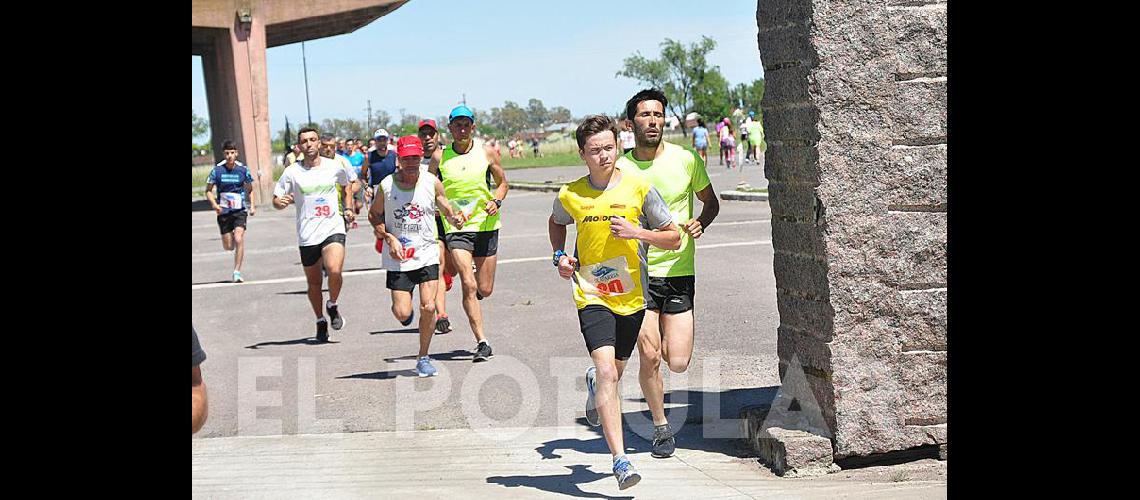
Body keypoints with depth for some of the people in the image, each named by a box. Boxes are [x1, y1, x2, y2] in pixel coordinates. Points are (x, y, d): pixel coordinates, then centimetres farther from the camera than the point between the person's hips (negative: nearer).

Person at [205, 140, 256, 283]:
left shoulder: (243, 170, -1)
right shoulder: (217, 170, -4)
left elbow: (250, 190, 13)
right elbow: (208, 190, 4)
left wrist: (252, 206, 0)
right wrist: (214, 204, -13)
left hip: (240, 210, -1)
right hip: (223, 212, 1)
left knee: (238, 239, -19)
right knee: (228, 246, 3)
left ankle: (237, 271, -11)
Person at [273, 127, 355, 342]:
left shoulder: (335, 166, 3)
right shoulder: (292, 172, -1)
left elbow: (346, 184, 25)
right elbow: (276, 200, 4)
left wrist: (348, 208, 17)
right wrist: (281, 202, -18)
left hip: (333, 229, -1)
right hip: (307, 235, 1)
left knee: (334, 270, -24)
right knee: (313, 282, 10)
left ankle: (333, 305, 4)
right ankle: (320, 321, 31)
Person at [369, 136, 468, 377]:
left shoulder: (432, 183, -4)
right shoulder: (386, 185, -6)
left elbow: (448, 210, 8)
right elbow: (374, 215, 7)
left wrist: (456, 218, -16)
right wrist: (390, 239, -7)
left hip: (427, 255, 1)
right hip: (398, 258, -1)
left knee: (428, 307, -11)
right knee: (402, 313, -7)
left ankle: (423, 358, 9)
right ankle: (403, 307, 33)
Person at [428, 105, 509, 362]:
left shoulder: (486, 153, 2)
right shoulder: (440, 158, 0)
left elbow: (502, 182, 12)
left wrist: (496, 201, -7)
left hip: (485, 224, 2)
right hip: (456, 226, -2)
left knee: (485, 289, 7)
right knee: (468, 285, -15)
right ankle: (482, 342, -11)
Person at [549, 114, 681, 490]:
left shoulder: (639, 188, -6)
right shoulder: (571, 195, -2)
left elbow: (674, 238, 0)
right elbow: (556, 223, 23)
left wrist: (636, 232, -16)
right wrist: (560, 256, 5)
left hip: (631, 297, 1)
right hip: (592, 296, -1)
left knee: (613, 374, 16)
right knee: (608, 373, -19)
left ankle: (593, 383, 54)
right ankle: (620, 459, -21)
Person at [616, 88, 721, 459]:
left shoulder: (686, 160, -2)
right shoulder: (620, 169, -2)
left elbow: (711, 202, 12)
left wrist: (700, 223, -10)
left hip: (679, 272, 1)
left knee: (678, 364, -4)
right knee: (649, 357, -7)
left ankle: (668, 339, 34)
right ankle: (661, 427, 15)